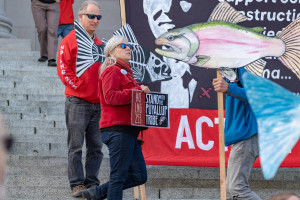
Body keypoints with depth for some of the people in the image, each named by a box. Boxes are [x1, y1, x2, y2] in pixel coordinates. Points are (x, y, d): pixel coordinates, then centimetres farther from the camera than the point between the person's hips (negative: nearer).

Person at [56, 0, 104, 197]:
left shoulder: (99, 44, 17)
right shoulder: (70, 41, -2)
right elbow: (63, 69, -8)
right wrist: (78, 86, -11)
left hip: (97, 104, 6)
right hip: (77, 102, -6)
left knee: (96, 147, 4)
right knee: (76, 146, -3)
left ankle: (92, 183, 9)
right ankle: (77, 184, -1)